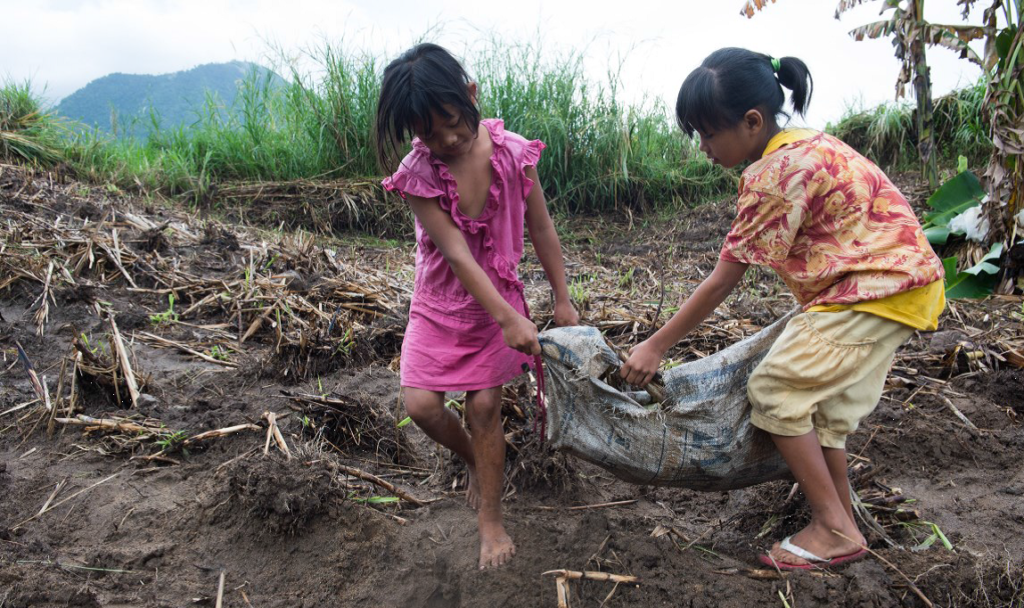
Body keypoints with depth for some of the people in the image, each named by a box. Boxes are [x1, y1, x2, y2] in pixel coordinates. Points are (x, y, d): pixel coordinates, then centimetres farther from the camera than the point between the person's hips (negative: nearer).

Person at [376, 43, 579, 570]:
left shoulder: (513, 154, -15)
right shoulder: (417, 174, -19)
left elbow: (542, 231, -4)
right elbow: (456, 253, -26)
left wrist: (562, 300, 0)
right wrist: (509, 320, -32)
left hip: (499, 298, 0)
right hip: (440, 303, 0)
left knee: (485, 406, -1)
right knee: (421, 404, -7)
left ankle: (490, 517, 17)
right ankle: (477, 461, 25)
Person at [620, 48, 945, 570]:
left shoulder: (777, 172, -23)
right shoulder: (801, 145, 7)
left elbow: (722, 281, -19)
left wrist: (656, 346, -12)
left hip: (879, 288, -10)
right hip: (894, 280, 10)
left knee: (775, 389, -7)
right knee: (822, 405, 14)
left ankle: (835, 530, 3)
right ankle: (841, 526, 25)